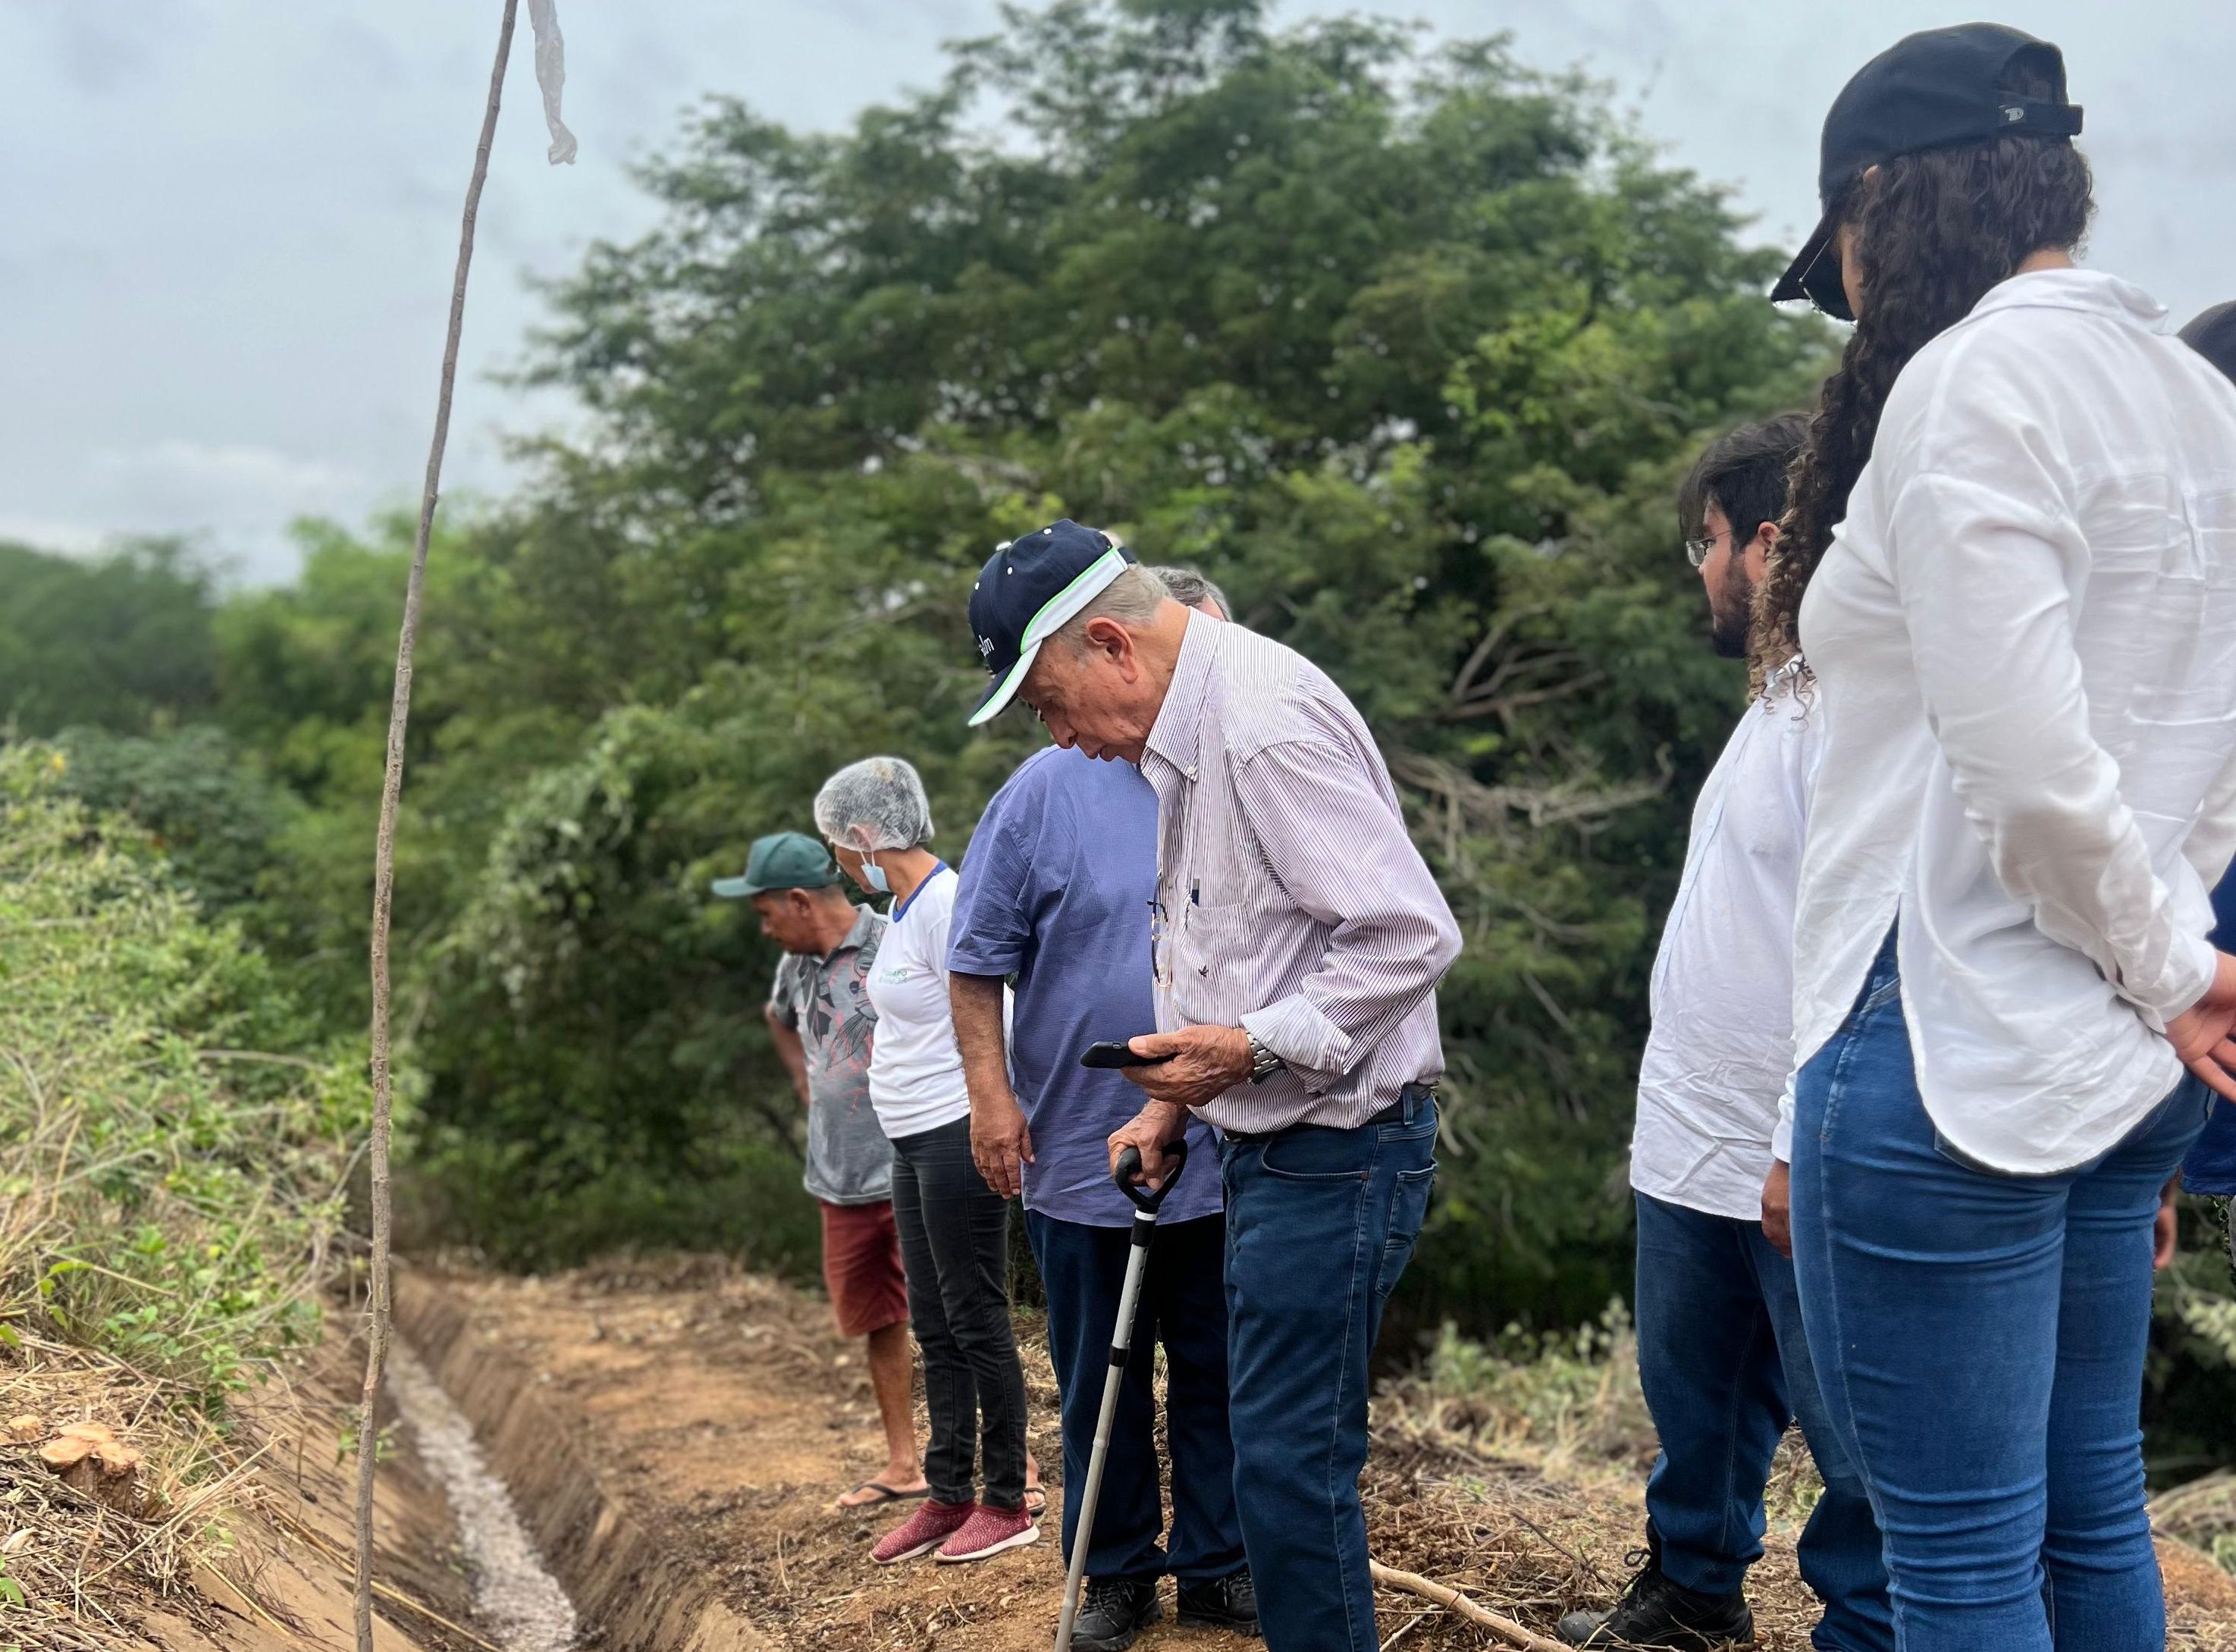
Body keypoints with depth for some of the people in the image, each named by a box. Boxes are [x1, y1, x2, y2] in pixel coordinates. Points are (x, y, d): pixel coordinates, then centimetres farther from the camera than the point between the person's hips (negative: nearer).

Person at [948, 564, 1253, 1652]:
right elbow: (977, 962, -3)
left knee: (1219, 1377, 10)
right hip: (1080, 1158, -2)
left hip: (1225, 1158, 2)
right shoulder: (1048, 790, -5)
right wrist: (991, 1096, -9)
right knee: (1101, 1382, 10)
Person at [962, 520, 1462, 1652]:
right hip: (1270, 1145, 10)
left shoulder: (1270, 724, -19)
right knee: (1279, 1452, 15)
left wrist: (1252, 1047, -22)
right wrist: (1173, 1099, 17)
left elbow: (1411, 935, -24)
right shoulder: (1185, 737, 14)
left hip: (1335, 1150, -10)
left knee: (1288, 1460, -7)